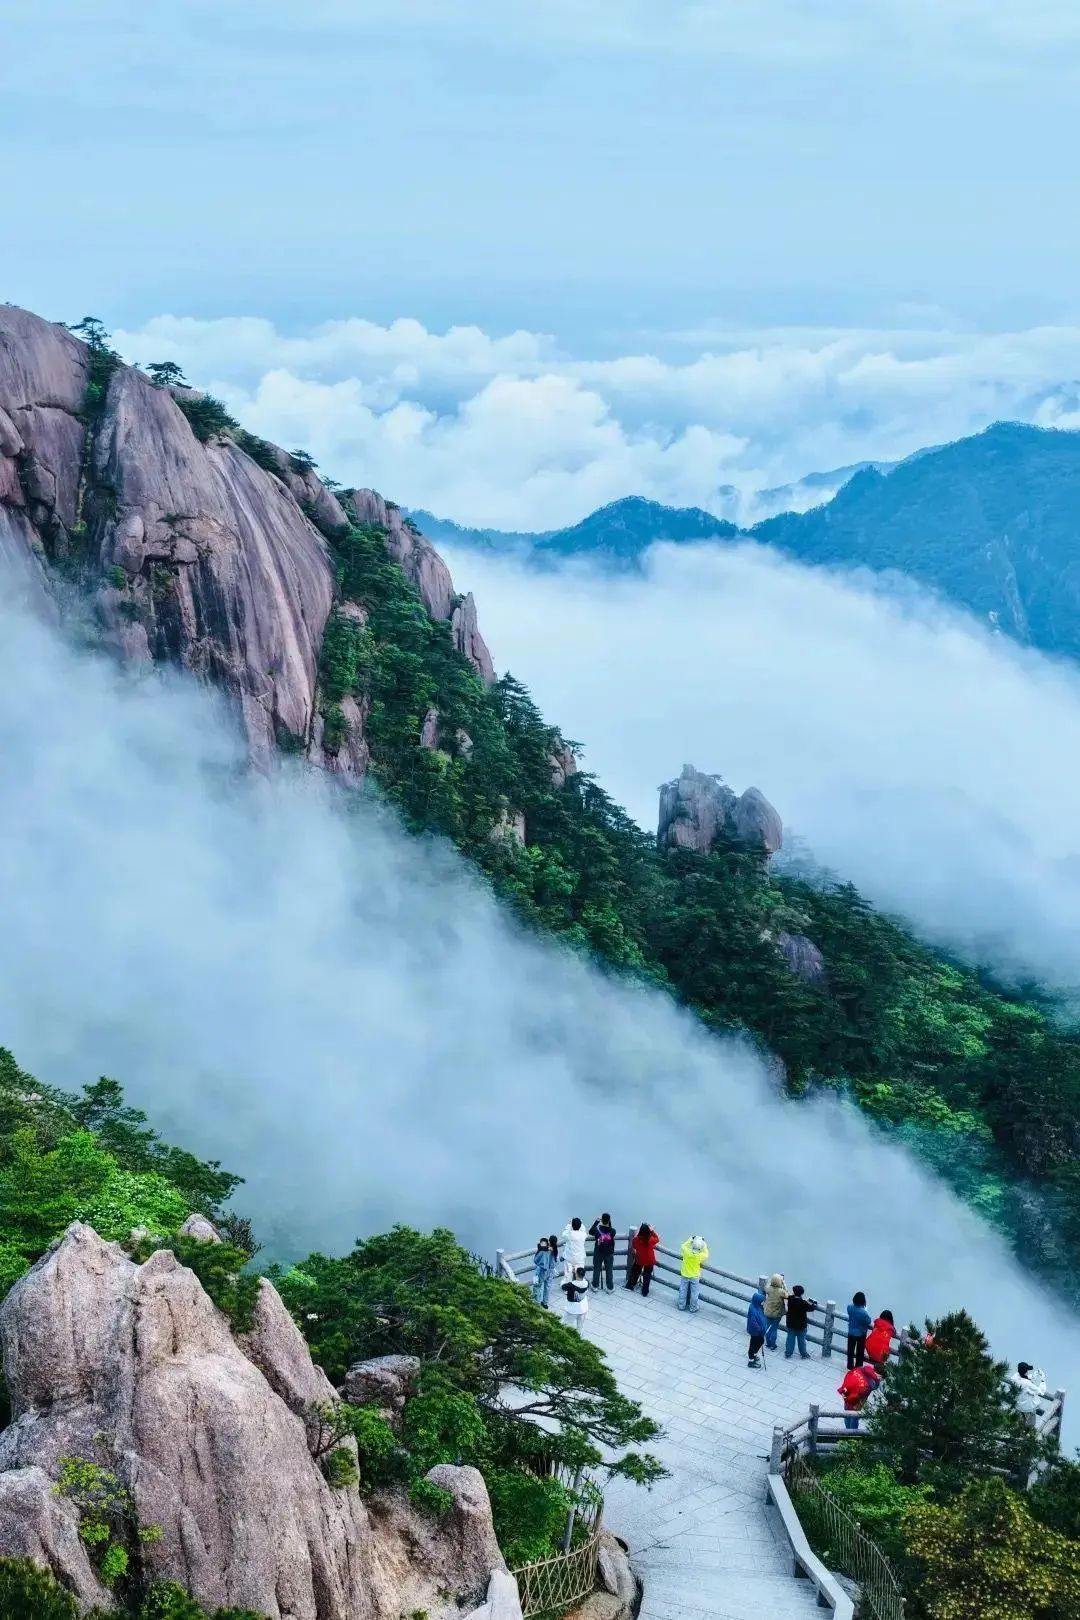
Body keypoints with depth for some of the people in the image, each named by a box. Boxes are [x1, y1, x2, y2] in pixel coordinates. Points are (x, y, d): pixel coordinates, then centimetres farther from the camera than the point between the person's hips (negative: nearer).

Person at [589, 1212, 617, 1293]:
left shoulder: (597, 1229, -21)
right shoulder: (612, 1231, -22)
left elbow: (590, 1232, 0)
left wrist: (597, 1221, 0)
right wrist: (610, 1223, -7)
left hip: (598, 1253, 0)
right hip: (609, 1253, 0)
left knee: (596, 1269, 19)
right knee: (609, 1270, 14)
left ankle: (595, 1286, 30)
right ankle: (610, 1288, 23)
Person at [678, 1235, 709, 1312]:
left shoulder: (686, 1252, -24)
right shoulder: (700, 1256, -26)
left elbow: (684, 1246, 0)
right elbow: (706, 1254, -2)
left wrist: (690, 1239, 5)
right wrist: (704, 1244, 0)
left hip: (685, 1276, 2)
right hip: (695, 1277, -2)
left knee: (683, 1291, 19)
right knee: (694, 1293, 17)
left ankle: (681, 1306, 33)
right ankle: (693, 1308, 30)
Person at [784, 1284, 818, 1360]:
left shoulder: (790, 1299, -16)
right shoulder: (803, 1303, -27)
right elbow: (812, 1308, -14)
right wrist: (815, 1302, 7)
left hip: (791, 1324, 3)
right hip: (801, 1325, -3)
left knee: (790, 1339, 16)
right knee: (801, 1340, 13)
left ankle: (788, 1354, 24)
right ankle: (804, 1355, 27)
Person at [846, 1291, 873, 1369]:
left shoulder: (850, 1307, -18)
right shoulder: (864, 1312, -32)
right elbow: (869, 1322, -16)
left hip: (851, 1332, 4)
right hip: (861, 1334, -4)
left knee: (850, 1350, 22)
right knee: (860, 1351, 18)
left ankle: (850, 1365, 36)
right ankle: (858, 1367, 30)